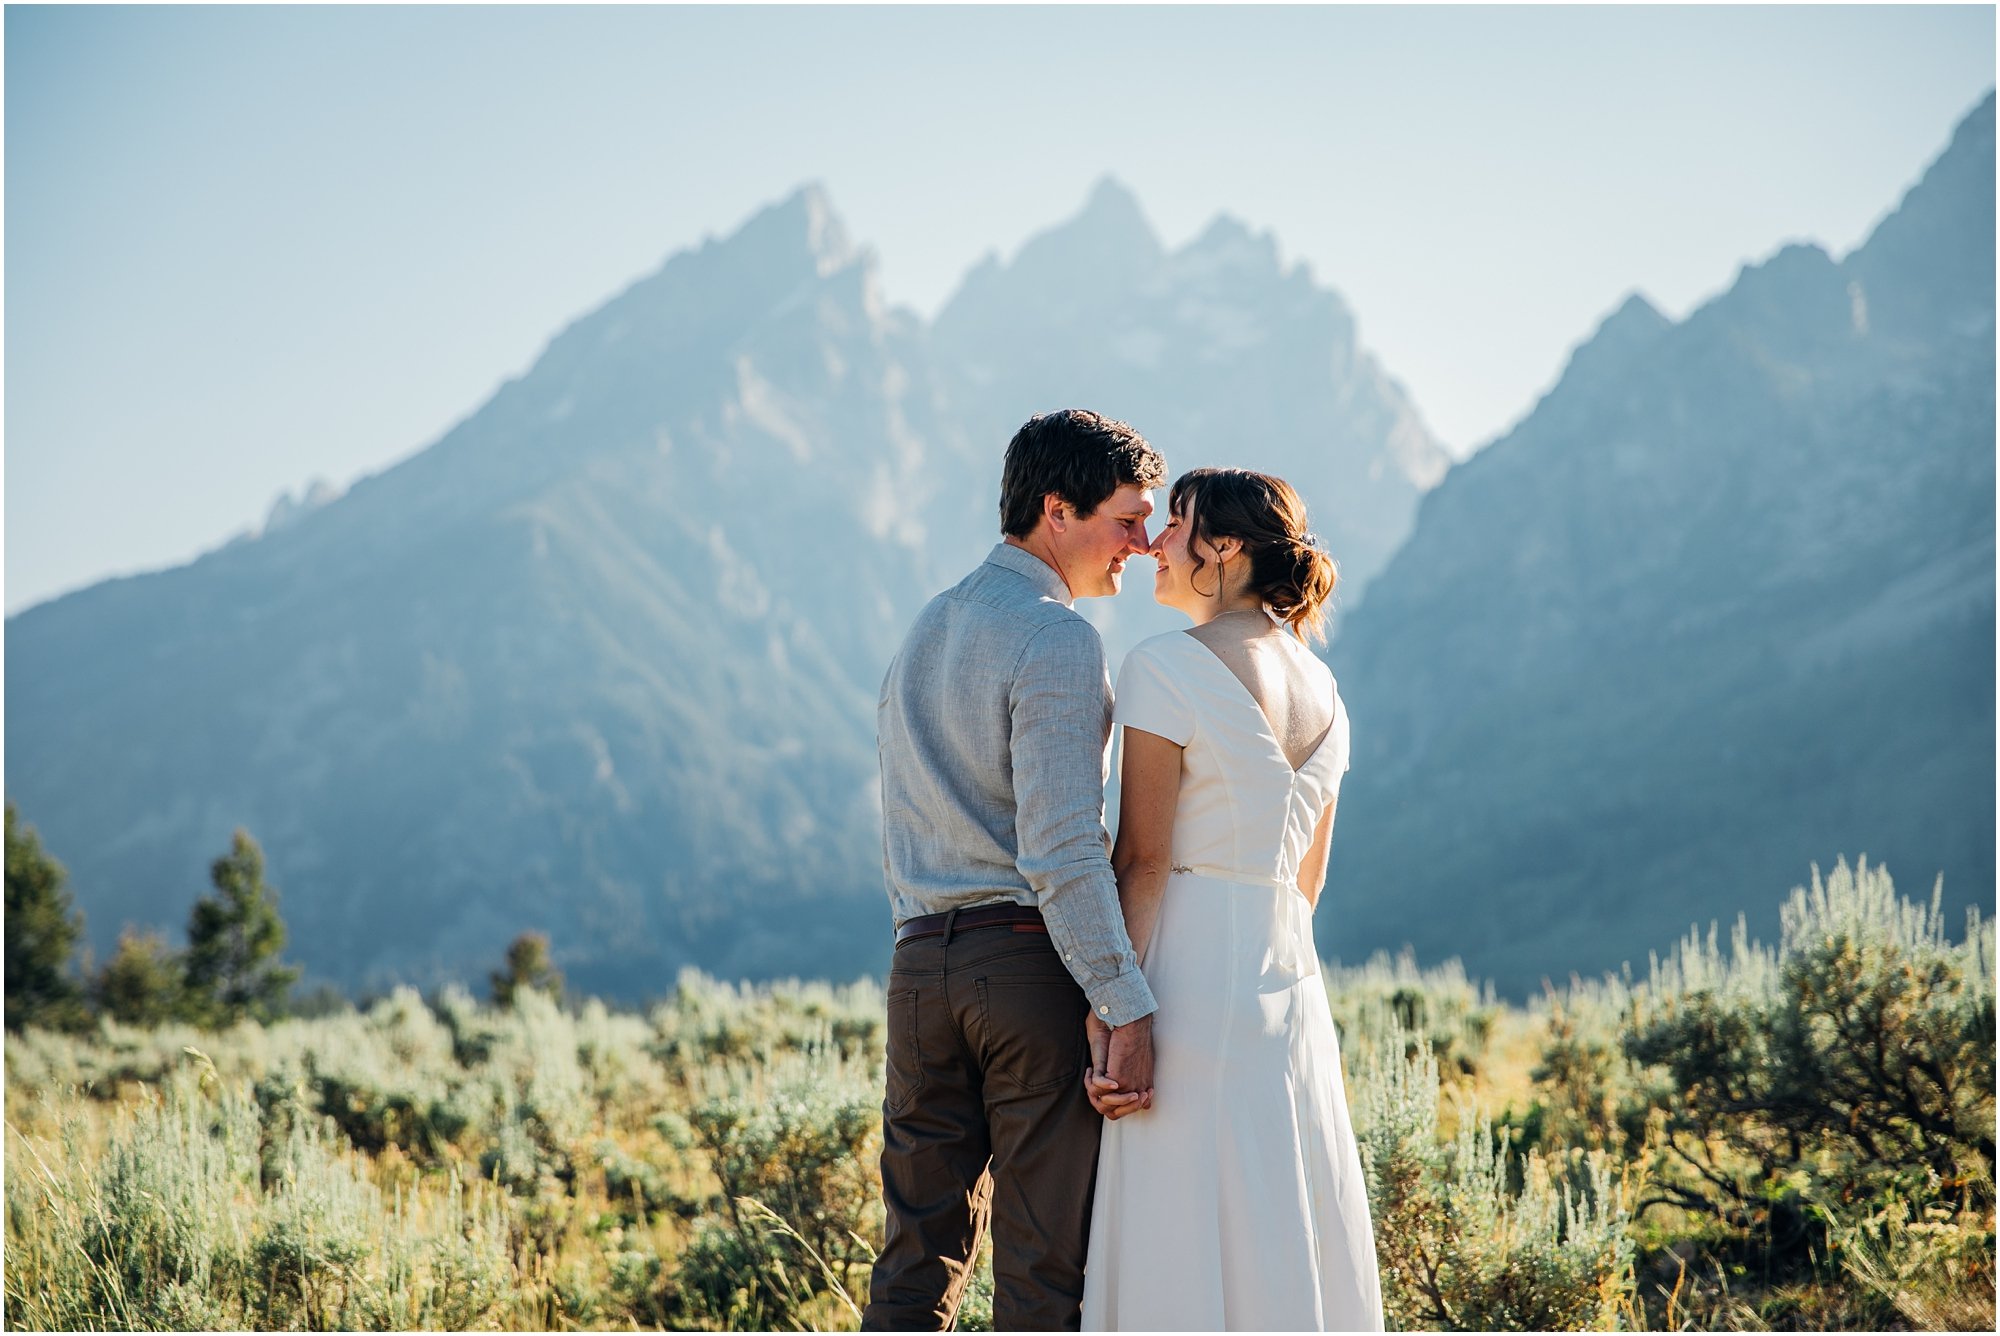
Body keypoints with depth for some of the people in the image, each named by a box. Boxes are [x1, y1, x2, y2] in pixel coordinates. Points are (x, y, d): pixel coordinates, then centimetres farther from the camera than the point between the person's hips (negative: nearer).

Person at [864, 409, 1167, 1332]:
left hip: (920, 964, 8)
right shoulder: (1054, 638, -10)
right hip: (1032, 959, -8)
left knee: (918, 1256, 9)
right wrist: (1126, 1008, -19)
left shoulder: (924, 631, 18)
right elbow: (1061, 846, -18)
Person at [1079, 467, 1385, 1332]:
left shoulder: (1167, 667, -8)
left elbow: (1142, 861, -13)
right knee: (1286, 1253, 10)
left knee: (1187, 1261, -5)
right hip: (1290, 971, 7)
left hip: (1192, 972, -7)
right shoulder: (1321, 686, 15)